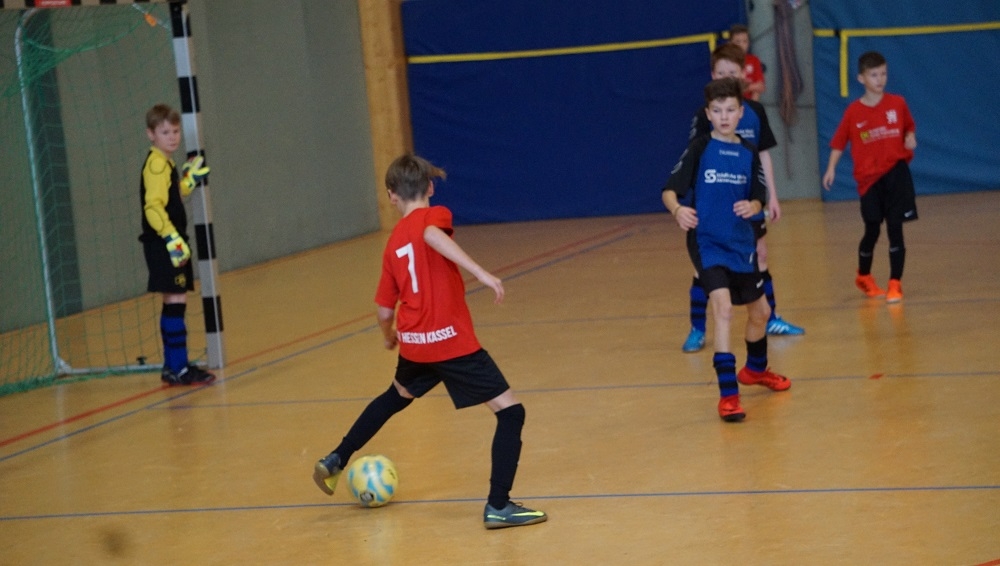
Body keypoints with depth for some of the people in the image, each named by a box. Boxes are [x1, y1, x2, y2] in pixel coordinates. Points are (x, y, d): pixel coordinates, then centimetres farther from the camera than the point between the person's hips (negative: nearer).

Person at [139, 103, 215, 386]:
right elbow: (153, 207, -23)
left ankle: (173, 367, 19)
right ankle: (178, 368, -11)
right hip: (163, 245, -10)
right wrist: (173, 239, -28)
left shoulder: (165, 164, 16)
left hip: (170, 245, 10)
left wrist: (190, 180, 17)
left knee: (174, 305, 13)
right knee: (175, 302, -11)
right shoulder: (156, 165, -14)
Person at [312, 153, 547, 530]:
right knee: (511, 412, -1)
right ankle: (498, 506, -8)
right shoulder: (434, 216, -2)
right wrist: (479, 272, -34)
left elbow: (384, 310, 15)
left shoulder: (393, 243, 13)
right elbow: (432, 235, -29)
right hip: (452, 341, -6)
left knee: (395, 397, 36)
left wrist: (389, 337, 37)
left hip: (414, 344, 6)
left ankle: (335, 462, 42)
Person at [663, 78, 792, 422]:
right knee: (723, 307, -23)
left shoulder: (749, 153, 4)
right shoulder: (699, 149, -7)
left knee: (760, 310, 18)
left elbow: (758, 198, 7)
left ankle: (755, 369, 47)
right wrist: (678, 210, -33)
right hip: (707, 243, -5)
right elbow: (670, 190, -11)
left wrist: (752, 206, -17)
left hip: (742, 244, 6)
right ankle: (728, 394, -21)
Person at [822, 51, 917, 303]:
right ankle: (864, 277, 31)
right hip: (869, 177, 0)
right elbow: (839, 142, 5)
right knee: (872, 231, 5)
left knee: (895, 227, -7)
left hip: (896, 171, 0)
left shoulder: (897, 103, 1)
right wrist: (831, 169, -5)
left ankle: (895, 283, -1)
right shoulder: (853, 111, -1)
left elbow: (909, 126, 14)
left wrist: (911, 138, -7)